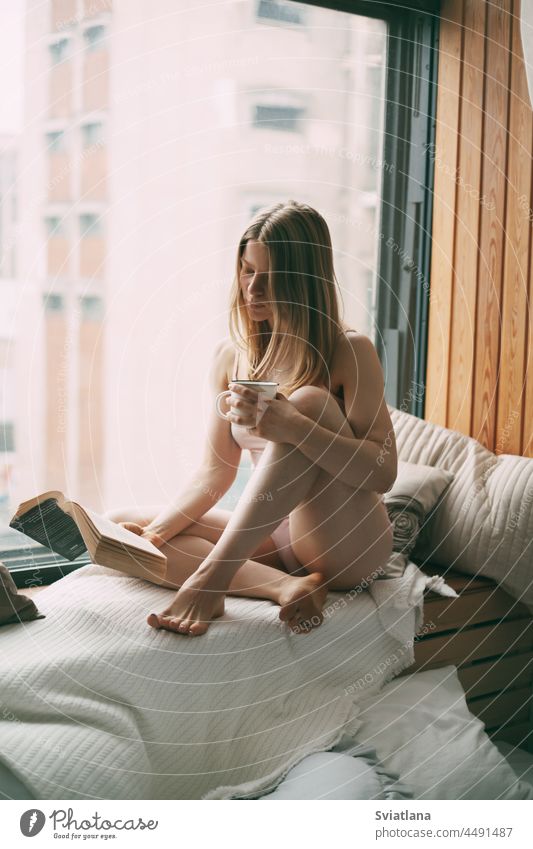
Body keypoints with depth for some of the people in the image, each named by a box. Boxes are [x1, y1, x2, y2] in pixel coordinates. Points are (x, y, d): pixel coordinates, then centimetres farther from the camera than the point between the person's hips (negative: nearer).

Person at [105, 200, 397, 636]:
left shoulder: (349, 351, -9)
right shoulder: (231, 355, 6)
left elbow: (384, 472, -16)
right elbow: (216, 472, 7)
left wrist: (291, 425, -30)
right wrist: (156, 531, -10)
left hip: (349, 546, -5)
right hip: (275, 538, 6)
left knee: (310, 400, -29)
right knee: (121, 524, -8)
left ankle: (212, 575, -31)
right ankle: (287, 587, -24)